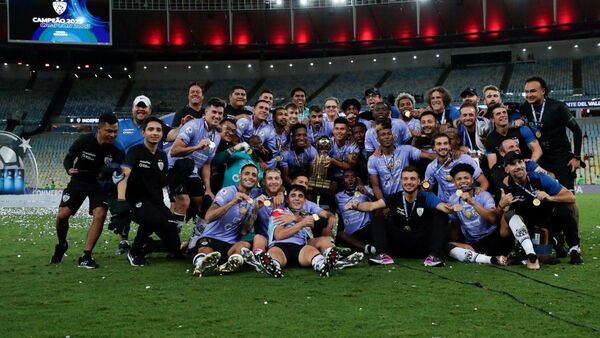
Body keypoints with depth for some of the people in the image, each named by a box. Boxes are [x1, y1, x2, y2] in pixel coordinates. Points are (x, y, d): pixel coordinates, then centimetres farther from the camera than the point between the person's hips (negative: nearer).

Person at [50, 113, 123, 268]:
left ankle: (86, 256, -14)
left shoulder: (116, 149, -19)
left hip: (100, 185, 0)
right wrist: (69, 169, -23)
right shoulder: (84, 141, -19)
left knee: (100, 215, -23)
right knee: (62, 215, -9)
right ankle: (61, 245, 23)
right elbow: (68, 158, -2)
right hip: (79, 181, 1)